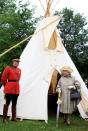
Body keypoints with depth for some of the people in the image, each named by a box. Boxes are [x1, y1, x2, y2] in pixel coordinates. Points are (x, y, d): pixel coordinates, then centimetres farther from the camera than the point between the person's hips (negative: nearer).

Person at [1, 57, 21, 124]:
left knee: (14, 104, 12)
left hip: (16, 90, 6)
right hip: (9, 90, -6)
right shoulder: (8, 68, -4)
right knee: (7, 104, -2)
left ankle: (14, 117, 21)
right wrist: (6, 86, 8)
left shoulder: (19, 70, 14)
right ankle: (5, 118, 5)